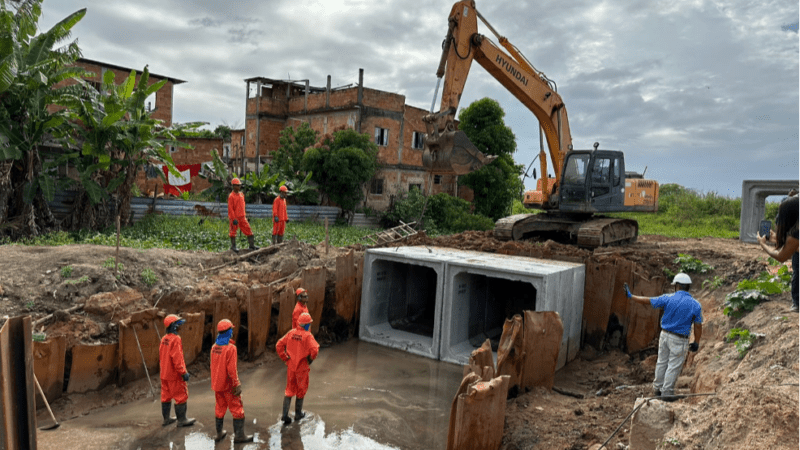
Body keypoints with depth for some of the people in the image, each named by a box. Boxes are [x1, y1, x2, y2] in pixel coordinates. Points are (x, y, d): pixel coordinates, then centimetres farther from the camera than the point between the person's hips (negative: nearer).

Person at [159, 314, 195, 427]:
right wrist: (184, 372, -19)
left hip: (164, 374, 9)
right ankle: (181, 420, 7)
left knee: (166, 396, 16)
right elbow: (177, 358, -23)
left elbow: (161, 356, 16)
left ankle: (166, 419, 26)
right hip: (174, 375, -9)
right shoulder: (175, 339, -20)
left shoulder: (164, 339, 7)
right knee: (181, 396, 1)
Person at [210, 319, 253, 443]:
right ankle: (239, 435, 8)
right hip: (228, 385, -7)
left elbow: (213, 365, 11)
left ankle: (219, 433, 29)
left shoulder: (214, 347, 2)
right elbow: (231, 369, -21)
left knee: (220, 408, 19)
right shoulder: (230, 348, -20)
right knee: (237, 409, 4)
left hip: (217, 383, 7)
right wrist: (237, 385, -15)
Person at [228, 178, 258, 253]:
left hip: (242, 217, 6)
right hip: (234, 218, -6)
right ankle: (233, 247, 14)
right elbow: (230, 209, -13)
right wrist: (234, 219, -17)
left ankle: (252, 245, 9)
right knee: (233, 232, 4)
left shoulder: (242, 194, 11)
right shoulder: (231, 196, -10)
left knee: (248, 230, 4)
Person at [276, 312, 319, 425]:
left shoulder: (291, 333, -2)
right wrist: (310, 360, -6)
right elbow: (314, 350, -26)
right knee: (301, 390, 14)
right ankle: (298, 414, 27)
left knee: (289, 390, 15)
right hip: (302, 367, -4)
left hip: (290, 366, 4)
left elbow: (279, 345, 0)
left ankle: (285, 415, 8)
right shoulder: (308, 336, -16)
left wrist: (285, 358, 6)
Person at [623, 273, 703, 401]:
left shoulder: (668, 298, -7)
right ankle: (667, 392, 13)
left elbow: (648, 301, -4)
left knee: (662, 362, 16)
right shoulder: (696, 305, -8)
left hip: (665, 335, 3)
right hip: (679, 340, -3)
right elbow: (698, 326, -5)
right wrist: (696, 343, 7)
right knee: (674, 366, 6)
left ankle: (657, 388, 28)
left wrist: (630, 296, 7)